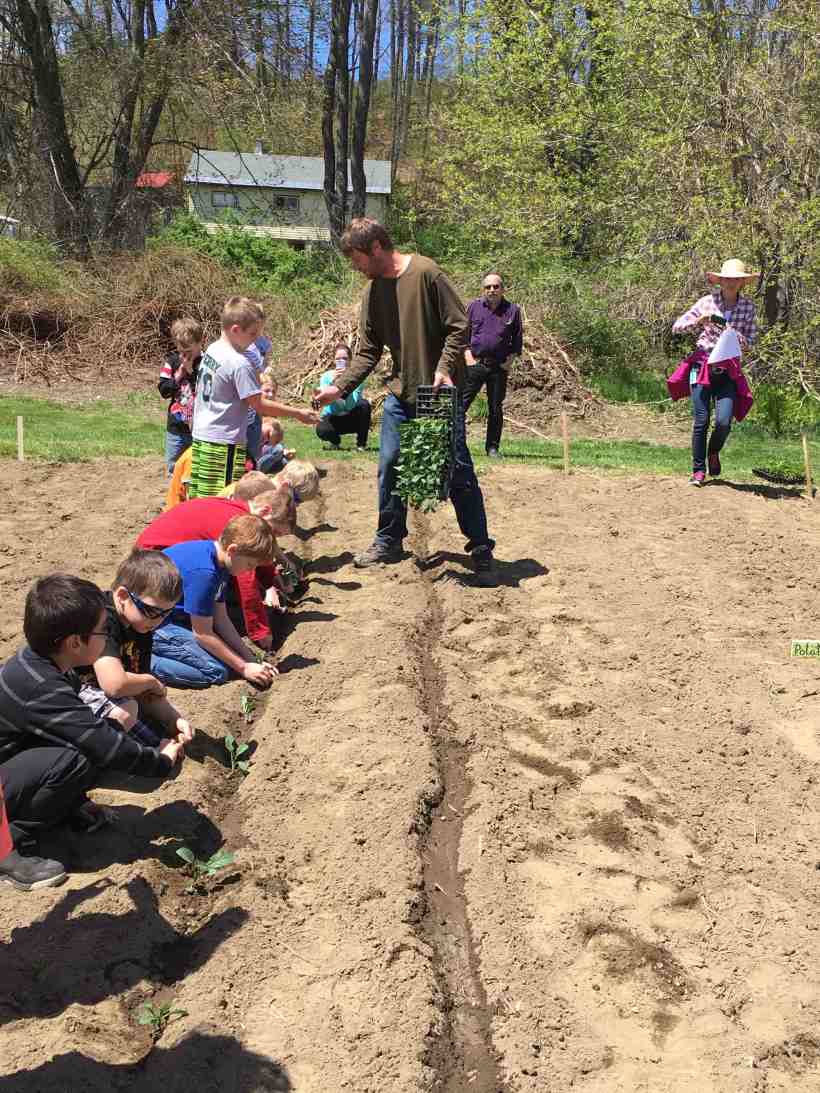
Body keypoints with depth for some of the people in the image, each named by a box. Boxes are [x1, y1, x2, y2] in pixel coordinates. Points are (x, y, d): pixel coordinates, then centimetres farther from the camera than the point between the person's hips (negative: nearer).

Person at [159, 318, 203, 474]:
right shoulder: (172, 361, 1)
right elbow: (163, 390, -1)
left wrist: (192, 371, -18)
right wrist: (179, 375, -13)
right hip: (176, 426, 3)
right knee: (173, 466, 13)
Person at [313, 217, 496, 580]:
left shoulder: (426, 273, -12)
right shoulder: (373, 292, 8)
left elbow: (458, 326, -11)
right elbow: (367, 353, 8)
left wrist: (444, 367, -21)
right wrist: (339, 387, -2)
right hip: (400, 394, 6)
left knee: (458, 471, -2)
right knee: (389, 468, 8)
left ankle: (481, 549, 9)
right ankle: (388, 542, 23)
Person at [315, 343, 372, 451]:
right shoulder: (326, 376, -10)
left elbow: (350, 405, -25)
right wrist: (332, 381, -36)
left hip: (351, 418, 0)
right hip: (332, 418, 0)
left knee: (364, 404, -30)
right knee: (321, 429, -34)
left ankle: (361, 444, -11)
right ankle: (335, 441, 6)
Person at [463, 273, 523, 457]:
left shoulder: (512, 310, 5)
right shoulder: (474, 307, 6)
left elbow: (517, 339, 10)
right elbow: (464, 332, 11)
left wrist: (510, 359, -1)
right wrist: (467, 354, 0)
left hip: (499, 367, 0)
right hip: (475, 364, 0)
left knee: (495, 408, 6)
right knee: (461, 403, -6)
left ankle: (493, 447, 14)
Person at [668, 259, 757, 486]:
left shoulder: (748, 307, 5)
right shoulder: (707, 302, 1)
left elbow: (750, 342, 7)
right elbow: (676, 327, 1)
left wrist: (733, 334, -13)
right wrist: (700, 320, -14)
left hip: (728, 371, 1)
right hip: (702, 366, -1)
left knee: (724, 421, -13)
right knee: (701, 421, -4)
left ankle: (714, 452, 20)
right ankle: (698, 470, 9)